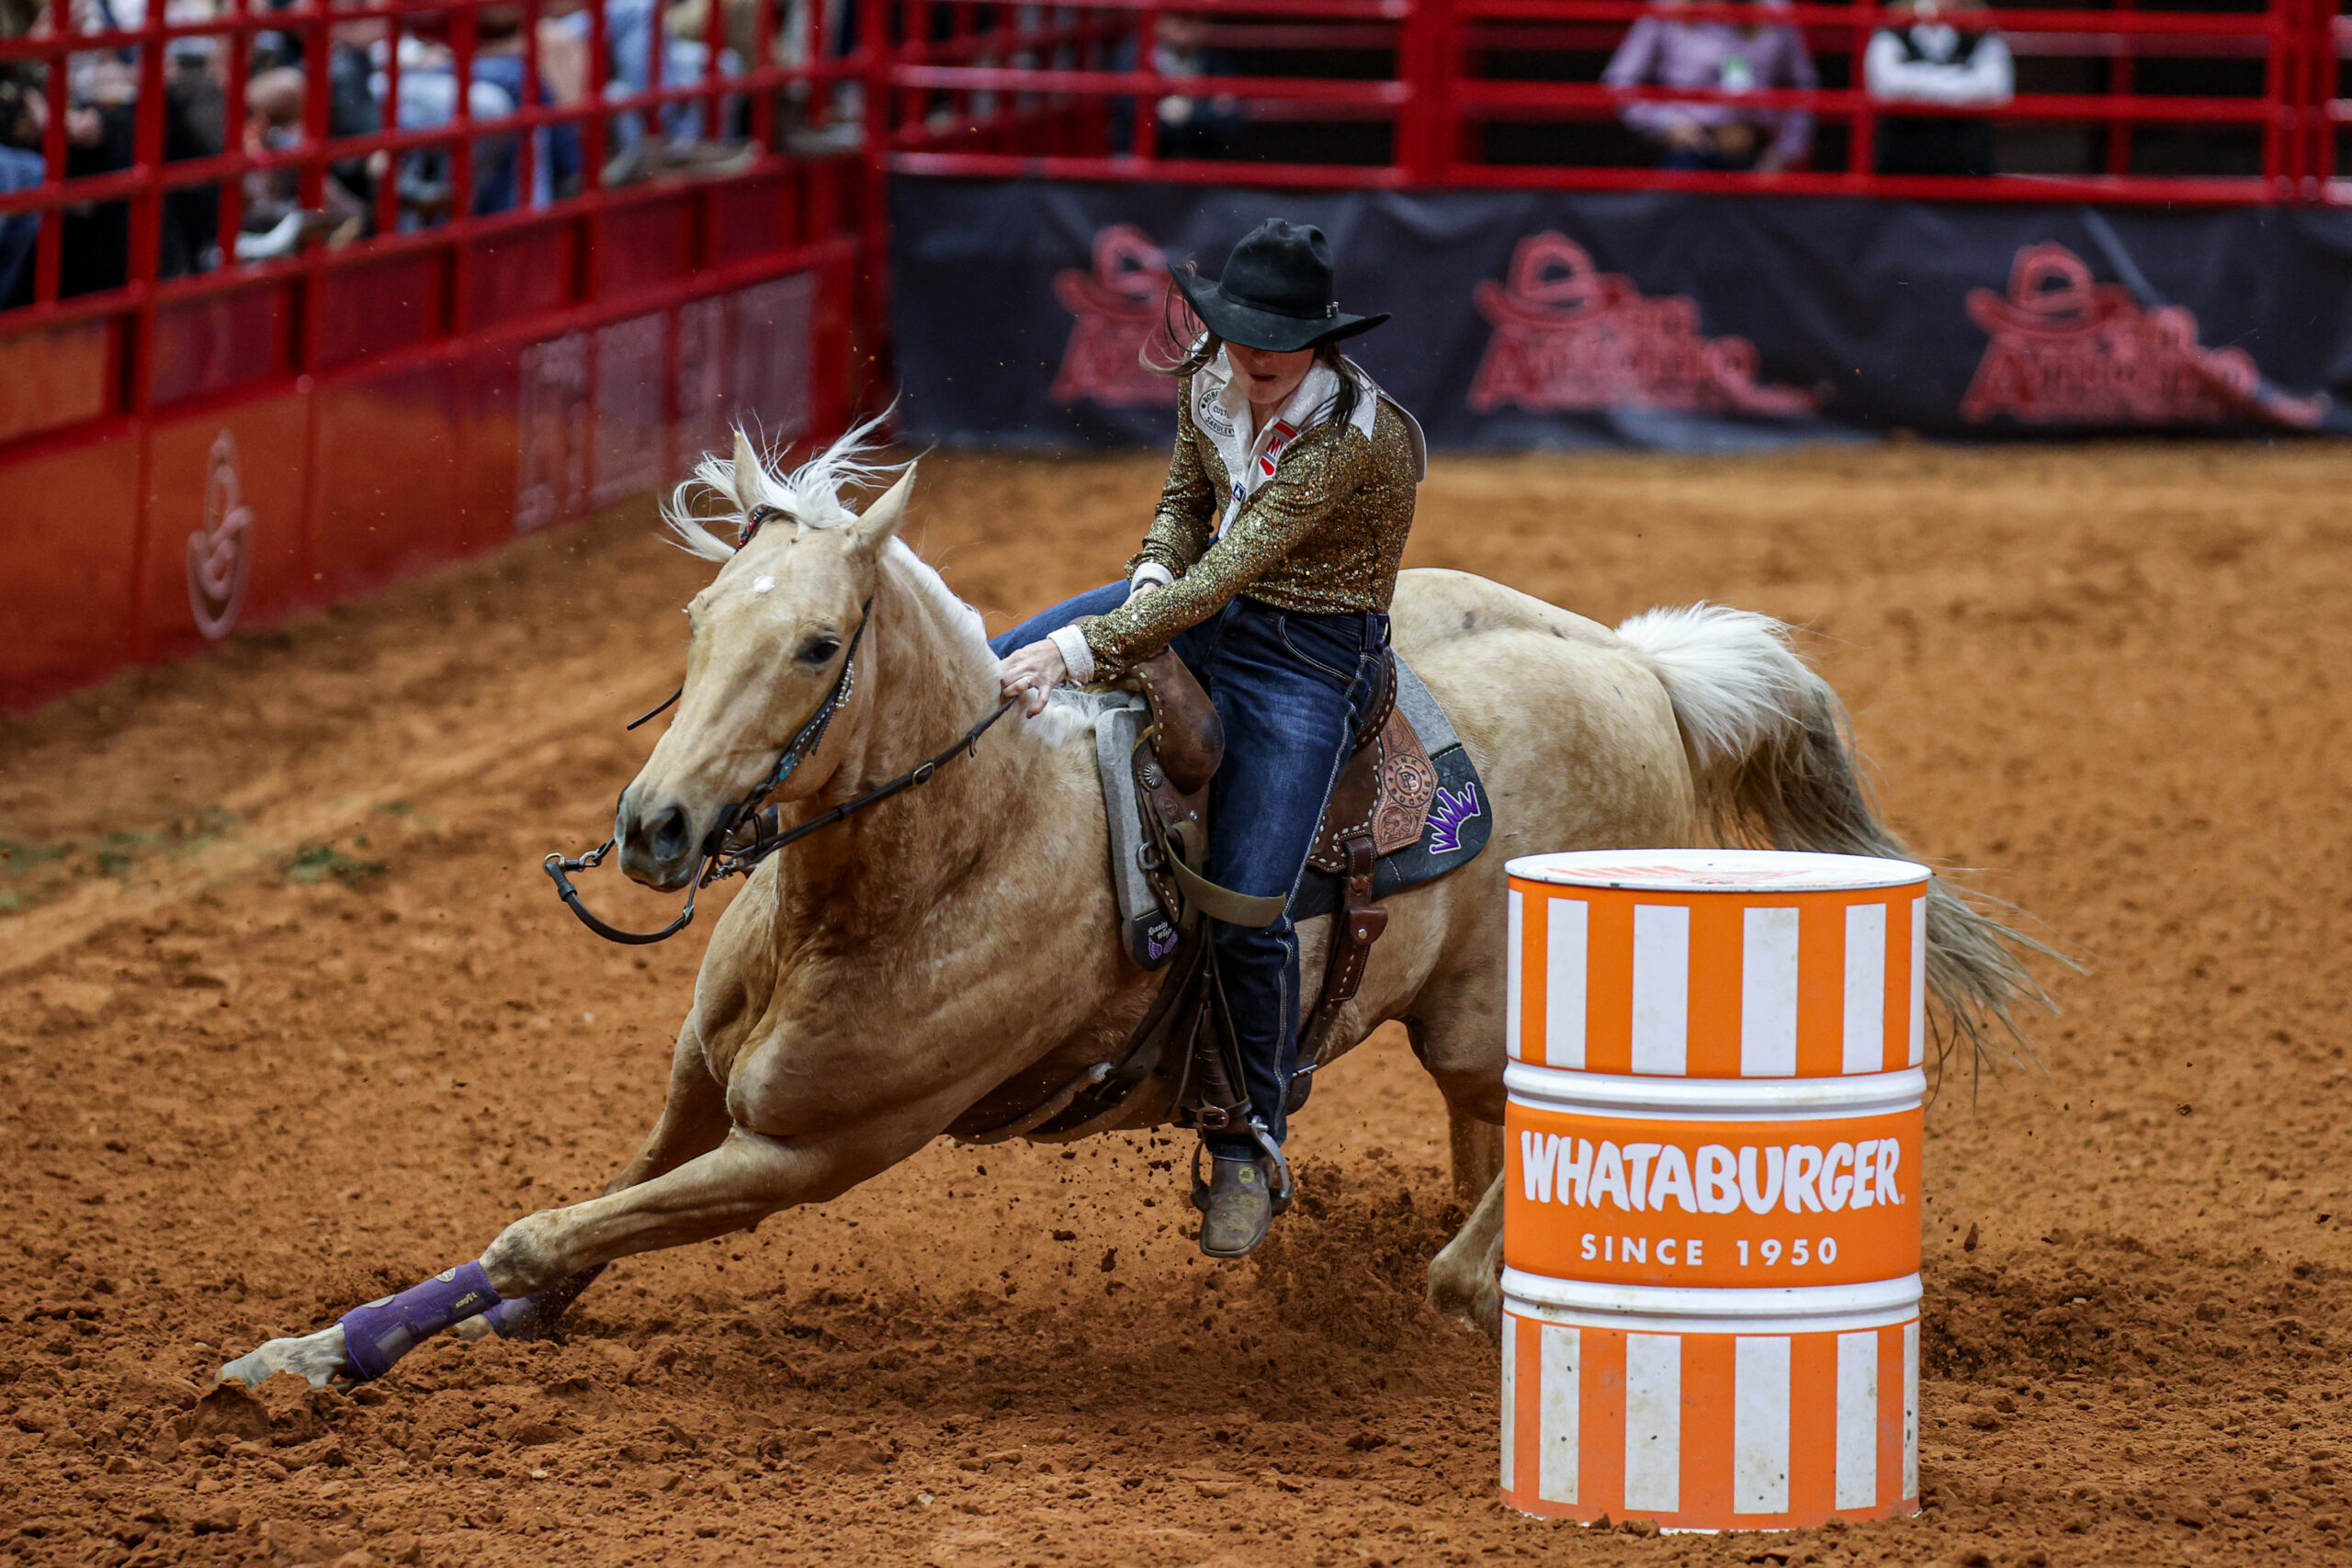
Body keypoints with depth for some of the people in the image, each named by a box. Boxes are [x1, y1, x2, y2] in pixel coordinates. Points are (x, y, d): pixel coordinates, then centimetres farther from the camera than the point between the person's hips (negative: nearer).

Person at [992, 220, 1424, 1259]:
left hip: (1309, 657, -7)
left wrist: (1081, 651, -37)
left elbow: (1226, 575, -33)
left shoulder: (1351, 437, -28)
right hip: (1197, 605, 7)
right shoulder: (1210, 380, -6)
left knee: (1247, 912, -16)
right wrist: (1155, 573, -9)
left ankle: (1248, 1146, 4)